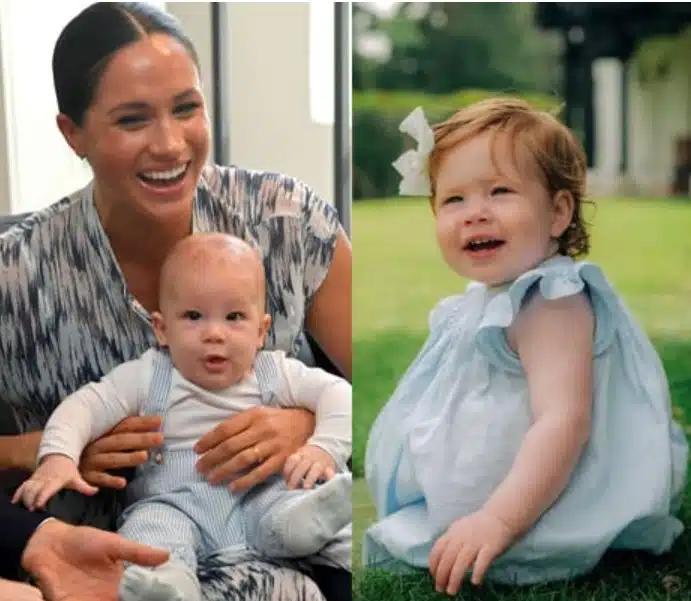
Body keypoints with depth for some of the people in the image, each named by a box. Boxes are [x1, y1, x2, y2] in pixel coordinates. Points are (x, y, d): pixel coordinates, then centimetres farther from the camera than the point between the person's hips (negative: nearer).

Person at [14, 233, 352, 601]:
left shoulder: (275, 374, 7)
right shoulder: (147, 377, 3)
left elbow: (336, 391, 7)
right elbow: (85, 406, -3)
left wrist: (325, 447, -12)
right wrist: (57, 456, -22)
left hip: (260, 495, 2)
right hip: (173, 503, -2)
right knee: (148, 527, -35)